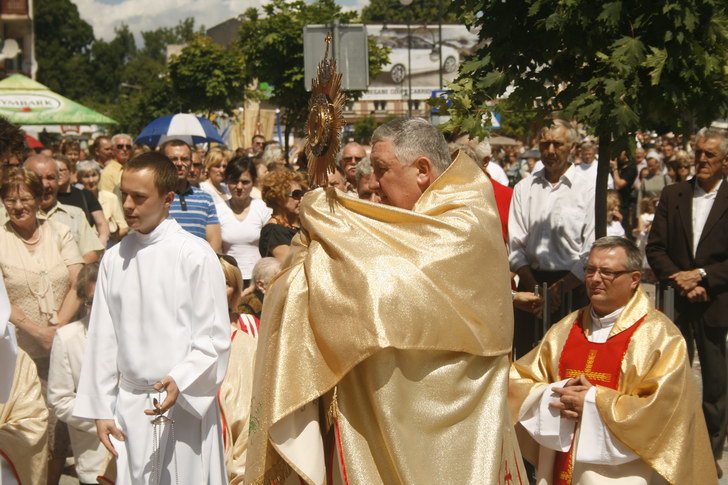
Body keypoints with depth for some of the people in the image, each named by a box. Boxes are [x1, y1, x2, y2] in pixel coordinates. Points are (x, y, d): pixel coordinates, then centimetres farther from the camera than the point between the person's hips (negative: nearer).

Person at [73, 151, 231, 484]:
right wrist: (101, 410, 7)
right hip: (130, 406, 4)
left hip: (185, 404, -4)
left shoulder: (195, 254, -7)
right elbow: (102, 338, 9)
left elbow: (215, 338, -6)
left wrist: (179, 381, -20)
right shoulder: (114, 259, 6)